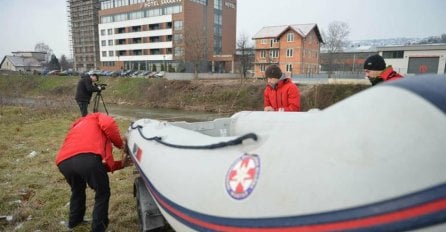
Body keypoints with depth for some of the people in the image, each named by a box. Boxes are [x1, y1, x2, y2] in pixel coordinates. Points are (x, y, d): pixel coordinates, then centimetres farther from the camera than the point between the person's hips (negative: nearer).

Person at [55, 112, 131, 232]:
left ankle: (74, 221, 53)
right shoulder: (99, 117, 28)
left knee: (77, 190, 37)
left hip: (63, 162, 7)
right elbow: (109, 125, -1)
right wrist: (120, 143, 14)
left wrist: (120, 164, 38)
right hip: (88, 158, -7)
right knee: (103, 194, 18)